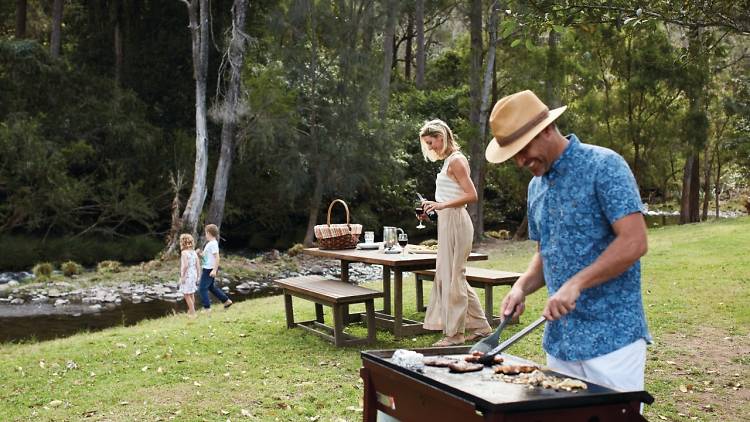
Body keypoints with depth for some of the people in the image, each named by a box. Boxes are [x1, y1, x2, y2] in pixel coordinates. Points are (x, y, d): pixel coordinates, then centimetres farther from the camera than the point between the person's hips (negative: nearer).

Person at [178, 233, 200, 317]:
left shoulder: (184, 252, -13)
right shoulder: (194, 252, 7)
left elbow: (185, 265, -23)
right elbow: (198, 266, 8)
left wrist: (182, 276, -18)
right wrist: (197, 277, 16)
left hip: (187, 275, -8)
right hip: (194, 275, 8)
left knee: (186, 295, -1)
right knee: (191, 294, 18)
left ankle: (193, 312, -3)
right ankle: (191, 311, 29)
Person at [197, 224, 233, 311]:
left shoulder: (213, 244, -18)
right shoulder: (211, 243, 12)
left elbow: (217, 258, -24)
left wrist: (214, 270, -27)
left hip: (209, 269, -10)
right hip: (207, 268, 10)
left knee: (202, 288, -6)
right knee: (211, 287, 21)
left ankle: (207, 308, -2)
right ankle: (226, 300, 27)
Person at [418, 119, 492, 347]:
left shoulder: (456, 161, -12)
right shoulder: (450, 160, 17)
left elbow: (472, 195, -19)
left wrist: (443, 205, -23)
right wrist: (434, 207, 13)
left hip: (455, 222, -10)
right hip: (448, 222, 10)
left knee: (452, 277, -4)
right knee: (451, 277, 14)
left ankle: (454, 333, 4)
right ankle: (480, 326, 20)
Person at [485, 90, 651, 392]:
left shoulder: (603, 166, -11)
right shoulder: (536, 187, 13)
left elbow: (634, 242, -19)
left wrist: (575, 284, -25)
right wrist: (522, 287, 2)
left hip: (611, 336, -7)